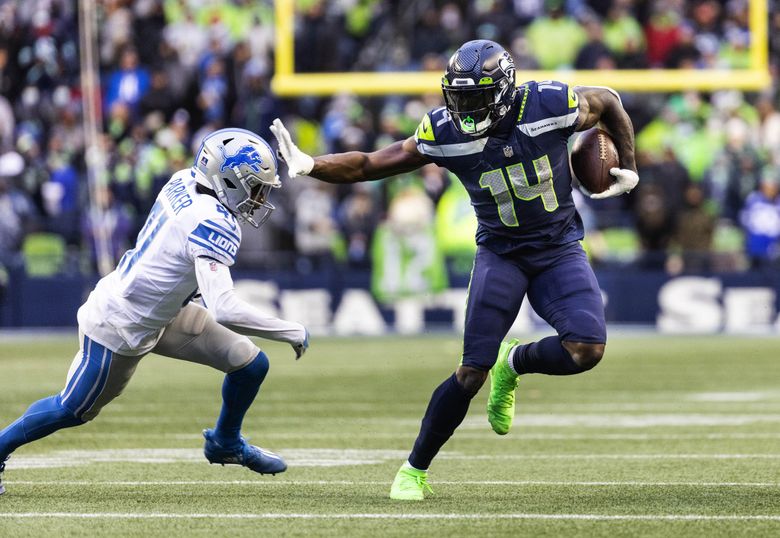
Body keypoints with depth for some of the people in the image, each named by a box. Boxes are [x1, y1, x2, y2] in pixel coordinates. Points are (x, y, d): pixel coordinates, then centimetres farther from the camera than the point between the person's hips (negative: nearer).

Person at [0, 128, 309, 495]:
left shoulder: (183, 181, -9)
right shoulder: (213, 225, -33)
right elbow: (224, 310, -38)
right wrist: (292, 332, -29)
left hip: (163, 312, 9)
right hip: (120, 326, -9)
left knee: (250, 365, 5)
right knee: (73, 410, 10)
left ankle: (226, 443, 30)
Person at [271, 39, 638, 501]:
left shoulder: (552, 107, -18)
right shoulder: (445, 134, -15)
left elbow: (609, 101, 3)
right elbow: (369, 165, -10)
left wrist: (628, 166, 6)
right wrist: (311, 166, -25)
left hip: (559, 250, 1)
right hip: (500, 252, 0)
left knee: (587, 349, -22)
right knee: (472, 371, -12)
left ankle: (514, 364, 11)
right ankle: (415, 470, 5)